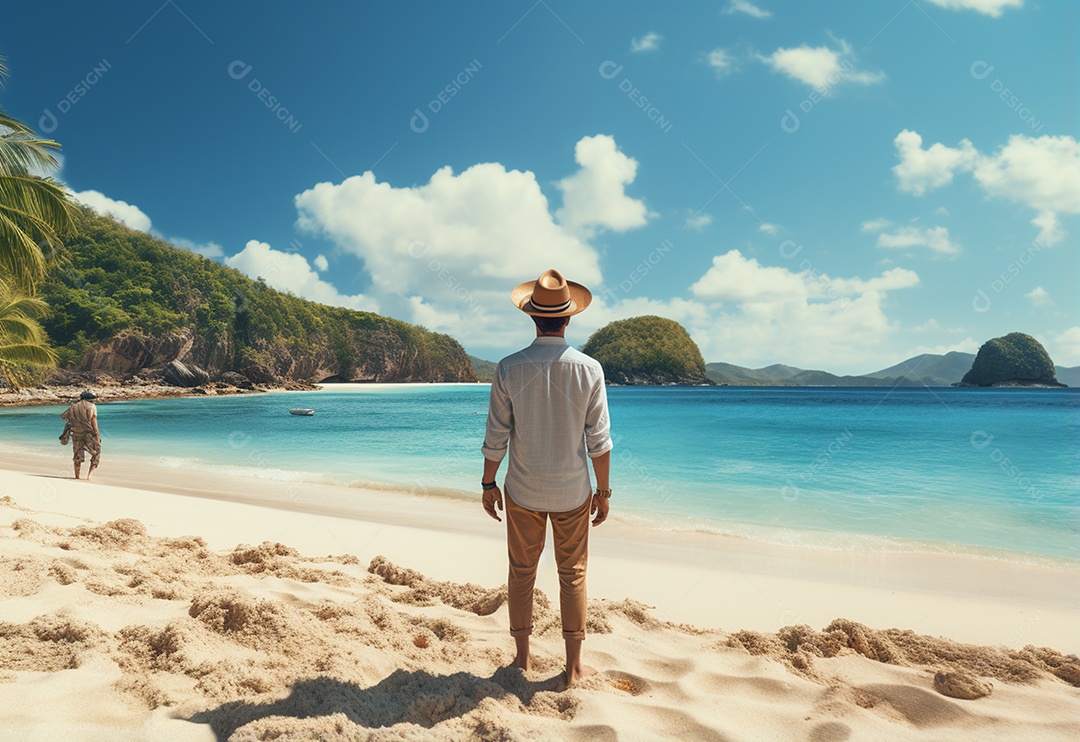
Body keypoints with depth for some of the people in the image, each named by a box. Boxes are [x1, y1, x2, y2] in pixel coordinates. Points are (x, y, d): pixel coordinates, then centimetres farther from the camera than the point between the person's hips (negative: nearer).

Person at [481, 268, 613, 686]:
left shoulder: (509, 369, -11)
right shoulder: (589, 369, -11)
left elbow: (496, 436, -7)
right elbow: (599, 440, -8)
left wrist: (488, 483, 7)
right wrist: (603, 491, 4)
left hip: (523, 491, 0)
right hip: (573, 493, 0)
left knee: (522, 572, 15)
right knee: (573, 575, 13)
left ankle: (522, 659, 27)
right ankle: (574, 666, 23)